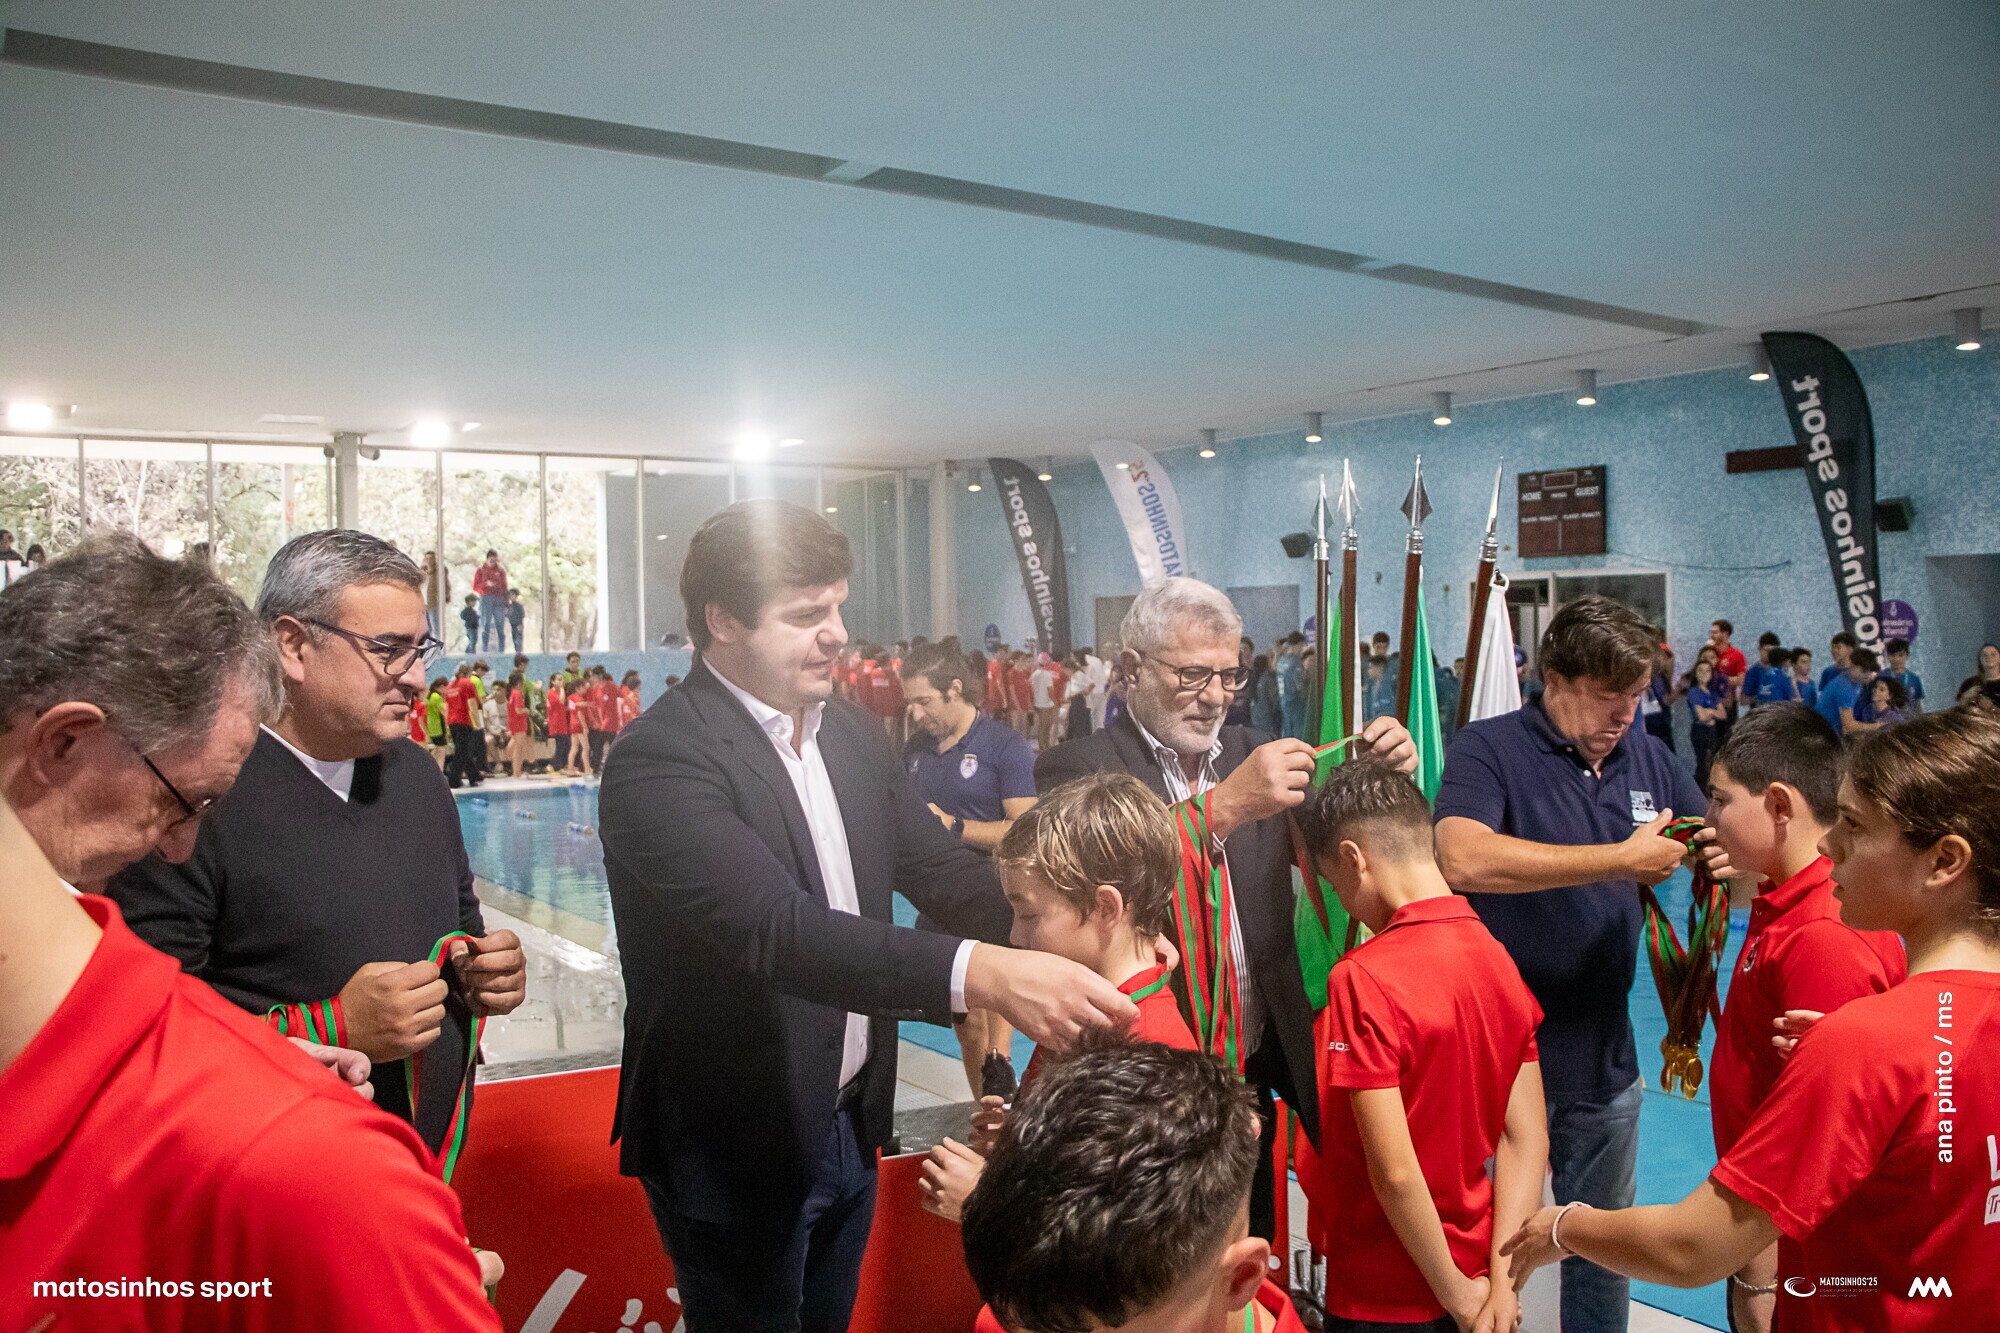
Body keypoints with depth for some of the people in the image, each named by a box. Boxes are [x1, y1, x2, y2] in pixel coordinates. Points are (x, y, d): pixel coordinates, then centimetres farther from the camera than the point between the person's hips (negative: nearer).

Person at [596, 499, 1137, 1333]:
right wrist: (980, 975, -47)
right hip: (736, 1149, -6)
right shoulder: (660, 759, -23)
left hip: (850, 1126, 7)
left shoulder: (852, 733, 2)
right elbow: (776, 927, -35)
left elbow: (941, 868, 2)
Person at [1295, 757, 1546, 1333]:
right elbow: (1526, 1140, -3)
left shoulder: (1362, 978, -23)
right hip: (1471, 1267, 6)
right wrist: (1500, 1285, -5)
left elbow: (1395, 1171, -24)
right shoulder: (1498, 961, -3)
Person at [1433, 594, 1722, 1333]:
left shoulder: (1648, 759, 6)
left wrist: (1729, 858, -10)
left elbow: (1716, 841, 16)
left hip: (1605, 1059, 5)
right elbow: (1462, 858, -31)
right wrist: (1622, 861, -27)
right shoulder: (1489, 748, -13)